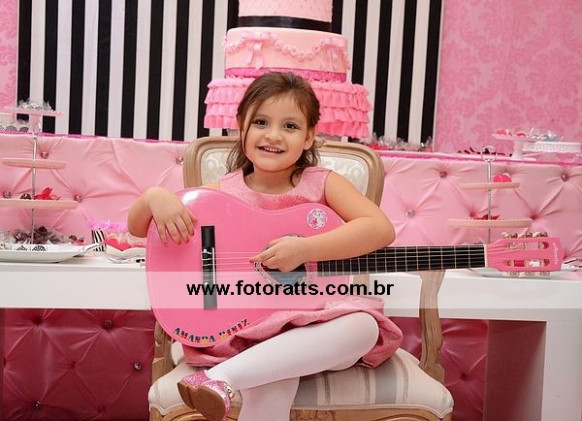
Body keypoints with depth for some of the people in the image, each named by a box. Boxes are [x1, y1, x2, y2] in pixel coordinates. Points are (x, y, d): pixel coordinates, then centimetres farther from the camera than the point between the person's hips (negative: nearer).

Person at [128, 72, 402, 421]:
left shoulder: (322, 183, 0)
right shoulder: (224, 192, 2)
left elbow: (382, 229, -17)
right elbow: (138, 228, 5)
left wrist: (305, 249, -28)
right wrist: (155, 198, -19)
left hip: (316, 324, 3)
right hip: (251, 326, -3)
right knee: (271, 388, -37)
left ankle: (222, 376, -34)